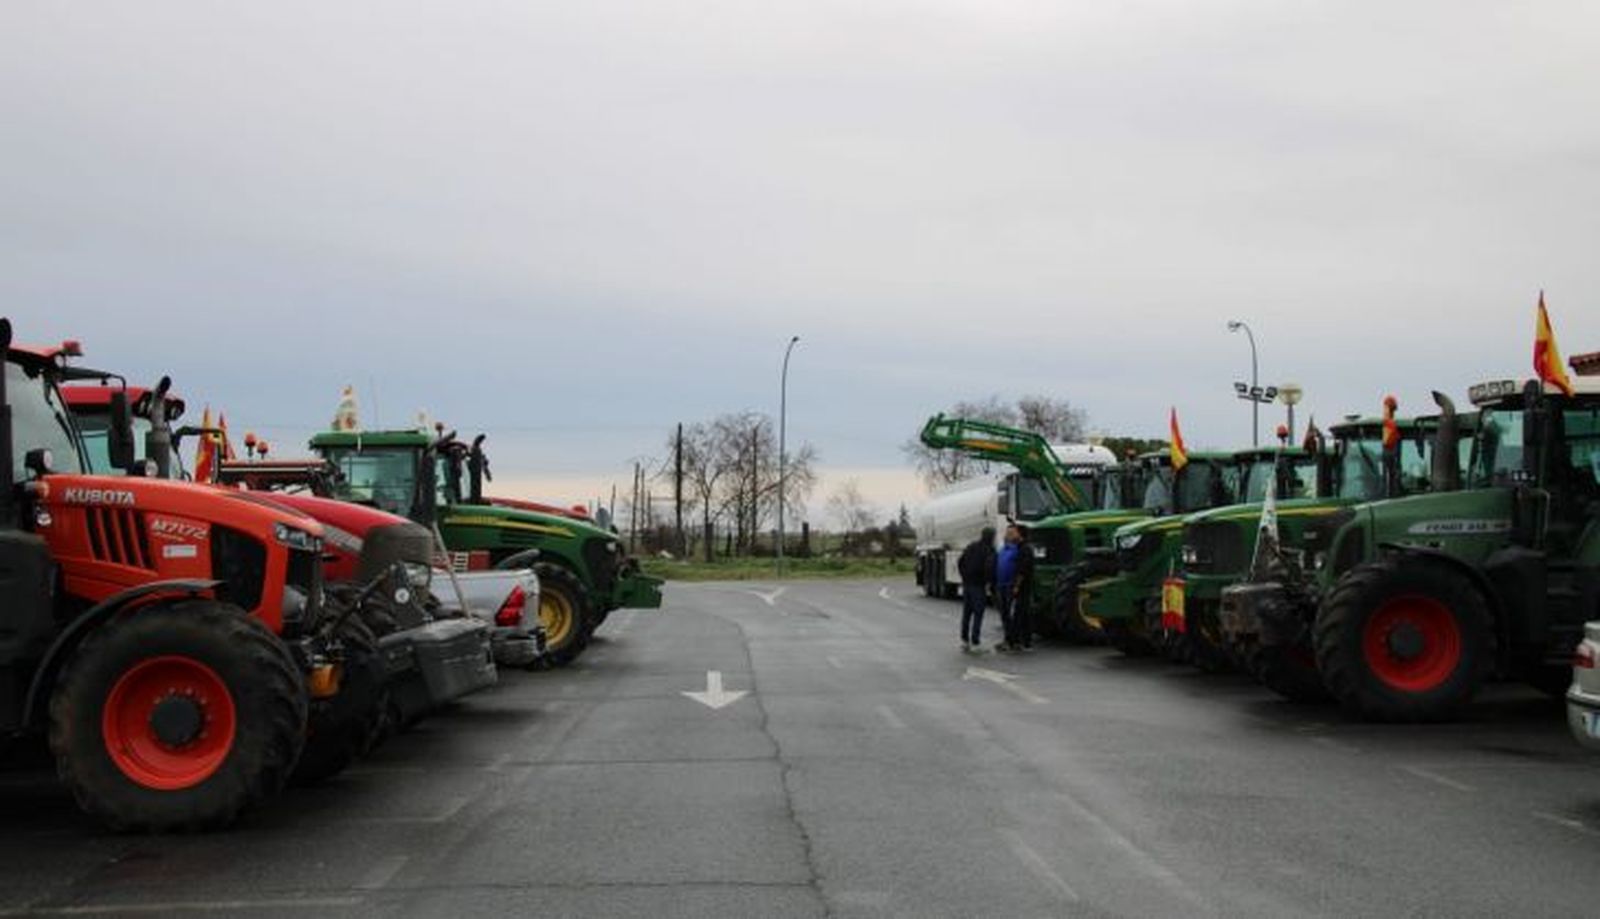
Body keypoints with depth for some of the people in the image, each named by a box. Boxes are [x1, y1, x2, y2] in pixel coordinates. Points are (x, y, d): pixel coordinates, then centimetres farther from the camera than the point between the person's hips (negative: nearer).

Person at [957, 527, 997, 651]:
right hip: (979, 585, -7)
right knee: (978, 614, -2)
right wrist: (988, 583, -14)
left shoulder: (971, 546, 10)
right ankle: (974, 643, -5)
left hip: (967, 584, 7)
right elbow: (989, 567, -25)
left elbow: (960, 562, 13)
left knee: (966, 613, 14)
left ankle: (964, 640, 18)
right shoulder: (989, 550, -12)